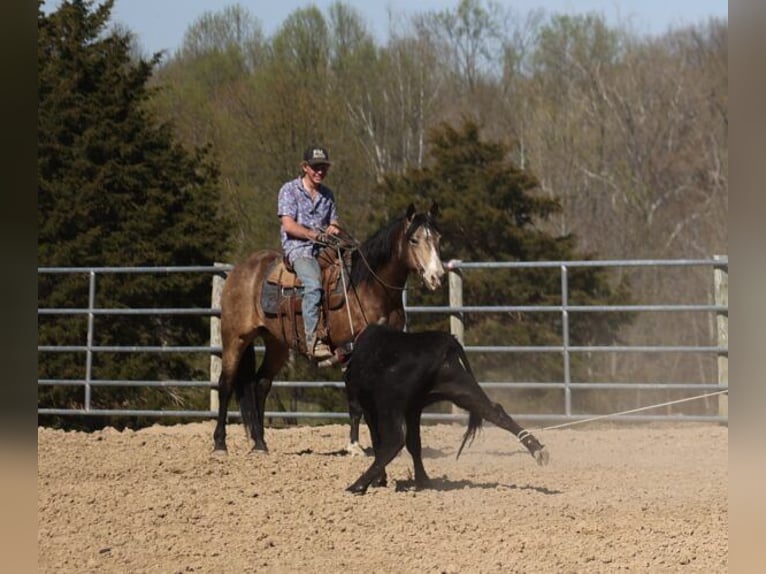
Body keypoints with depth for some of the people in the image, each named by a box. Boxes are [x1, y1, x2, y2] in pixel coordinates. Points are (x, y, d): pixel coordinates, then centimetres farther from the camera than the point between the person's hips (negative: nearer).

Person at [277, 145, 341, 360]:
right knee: (313, 285, -33)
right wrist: (314, 234, -18)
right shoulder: (290, 190, 2)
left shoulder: (327, 194, 19)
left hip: (324, 249, 6)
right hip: (298, 248, -6)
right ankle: (313, 340, -36)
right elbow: (288, 225, -7)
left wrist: (333, 230, -2)